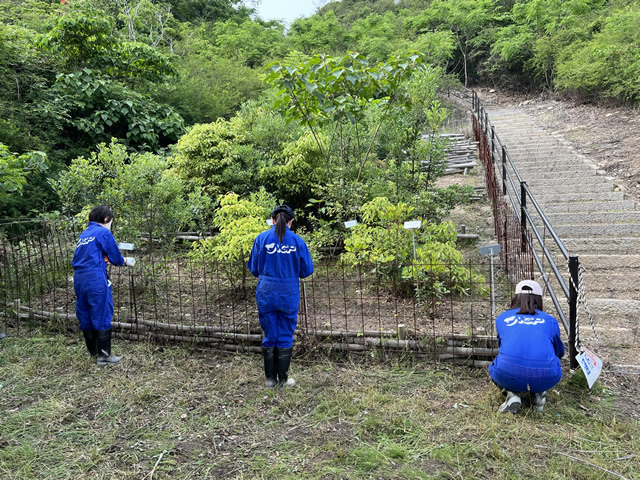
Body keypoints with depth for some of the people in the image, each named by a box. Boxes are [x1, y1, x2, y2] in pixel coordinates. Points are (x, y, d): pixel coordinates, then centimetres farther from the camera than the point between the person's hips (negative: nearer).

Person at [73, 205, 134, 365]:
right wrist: (125, 260, 20)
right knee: (102, 316, 0)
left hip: (79, 279, 8)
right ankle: (104, 355, 5)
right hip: (96, 279, -8)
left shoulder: (84, 234, 19)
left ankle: (93, 351, 28)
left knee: (85, 316, 14)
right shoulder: (104, 233, -3)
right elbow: (116, 258, -1)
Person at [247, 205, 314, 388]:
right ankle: (283, 379, 19)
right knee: (285, 337, 11)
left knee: (269, 336, 13)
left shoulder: (261, 238, -3)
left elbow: (254, 269, 3)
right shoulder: (297, 241, -5)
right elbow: (307, 270, 1)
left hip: (266, 294, 1)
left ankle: (271, 379, 20)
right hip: (289, 295, -1)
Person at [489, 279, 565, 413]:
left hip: (509, 376, -1)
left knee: (494, 368, 35)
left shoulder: (502, 318, 22)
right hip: (545, 378, 2)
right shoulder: (549, 320, 21)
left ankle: (513, 394, 8)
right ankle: (538, 393, 15)